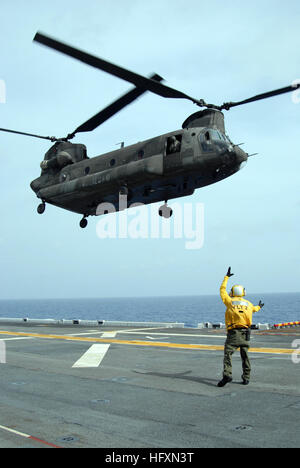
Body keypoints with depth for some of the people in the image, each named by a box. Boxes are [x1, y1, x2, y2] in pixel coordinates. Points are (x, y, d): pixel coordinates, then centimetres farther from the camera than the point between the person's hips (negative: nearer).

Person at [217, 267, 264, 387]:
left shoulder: (230, 301, 3)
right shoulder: (248, 304, 12)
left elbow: (222, 290, 17)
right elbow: (254, 309, 36)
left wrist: (227, 277, 29)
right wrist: (259, 307, 61)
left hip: (233, 333, -4)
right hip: (245, 333, 4)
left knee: (227, 354, -8)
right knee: (245, 356, 12)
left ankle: (227, 374, -25)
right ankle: (246, 378, 14)